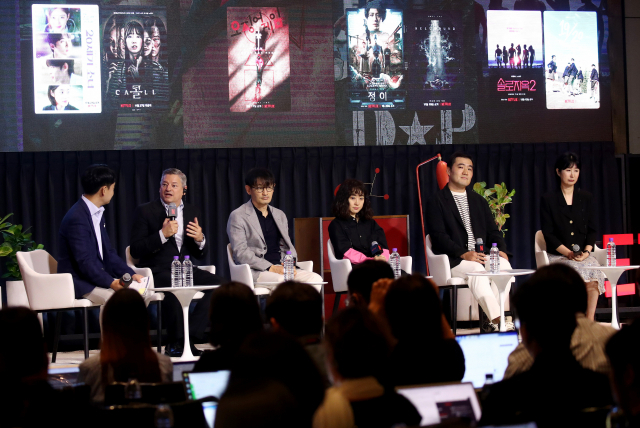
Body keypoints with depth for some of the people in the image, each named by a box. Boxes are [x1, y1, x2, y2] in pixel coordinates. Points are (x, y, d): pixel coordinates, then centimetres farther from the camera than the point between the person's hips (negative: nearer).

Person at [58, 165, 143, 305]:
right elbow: (84, 262, -23)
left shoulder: (98, 214, 14)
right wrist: (111, 283, -29)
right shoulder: (77, 218, -18)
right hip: (79, 282, -9)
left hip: (99, 275, 9)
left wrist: (131, 274, 4)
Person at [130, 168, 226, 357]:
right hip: (157, 272, -5)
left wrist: (200, 240, -8)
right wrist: (162, 234, -19)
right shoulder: (145, 211, 1)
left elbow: (200, 254, 16)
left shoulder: (193, 212, 15)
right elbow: (135, 251, -8)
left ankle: (189, 336, -20)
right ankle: (175, 343, -22)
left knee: (218, 283, -19)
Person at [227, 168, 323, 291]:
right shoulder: (238, 216, 2)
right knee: (285, 282, -36)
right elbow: (240, 252, -8)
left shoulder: (280, 215, 23)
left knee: (315, 279, -21)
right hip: (255, 271, -6)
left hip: (281, 267, 6)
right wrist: (271, 268, -17)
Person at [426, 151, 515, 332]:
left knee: (504, 266, -26)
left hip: (481, 256, 5)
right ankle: (498, 319, -42)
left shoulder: (478, 201, 24)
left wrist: (502, 249, -5)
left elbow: (492, 231, 18)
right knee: (476, 269, -36)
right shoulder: (437, 201, 4)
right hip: (452, 260, -5)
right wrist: (464, 254, -22)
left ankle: (491, 321, -29)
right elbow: (439, 236, -8)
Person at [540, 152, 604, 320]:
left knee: (594, 275, -31)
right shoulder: (548, 200, 7)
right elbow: (548, 234, 0)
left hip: (584, 254, 2)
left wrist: (586, 251, -9)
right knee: (577, 270, -34)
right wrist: (569, 253, -13)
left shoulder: (586, 199, 16)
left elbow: (592, 230, 11)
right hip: (557, 255, -2)